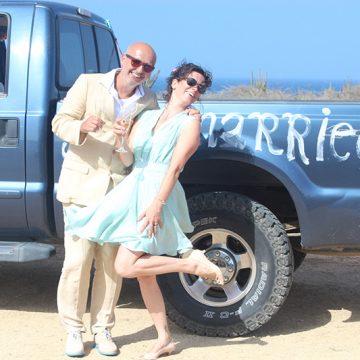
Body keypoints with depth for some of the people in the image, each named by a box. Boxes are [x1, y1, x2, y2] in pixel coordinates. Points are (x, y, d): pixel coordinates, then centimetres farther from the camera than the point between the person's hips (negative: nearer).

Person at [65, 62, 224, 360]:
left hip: (159, 193, -7)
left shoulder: (189, 122, -1)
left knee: (126, 266, -17)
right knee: (142, 272, 8)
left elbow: (175, 166, -12)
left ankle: (193, 262, -5)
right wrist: (121, 140, -9)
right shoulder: (147, 116, 15)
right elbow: (128, 160, 12)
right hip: (133, 190, 7)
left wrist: (157, 204, -21)